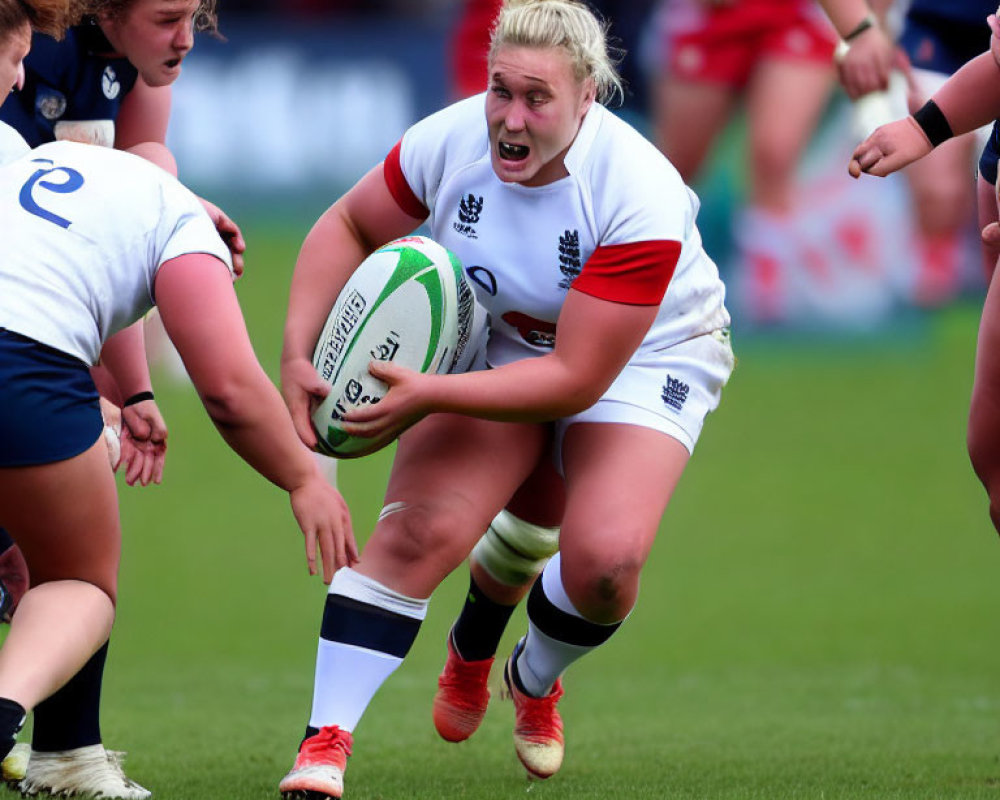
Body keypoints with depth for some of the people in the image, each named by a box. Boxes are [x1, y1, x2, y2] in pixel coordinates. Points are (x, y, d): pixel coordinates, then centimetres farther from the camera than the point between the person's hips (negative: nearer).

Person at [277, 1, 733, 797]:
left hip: (644, 356, -3)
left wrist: (431, 394, -37)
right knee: (418, 528, -20)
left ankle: (534, 679, 12)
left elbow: (577, 379, -32)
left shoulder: (640, 199, -33)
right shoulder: (452, 139, -20)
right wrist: (297, 354, -14)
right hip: (495, 342, 3)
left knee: (604, 561, -24)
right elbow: (349, 227, -1)